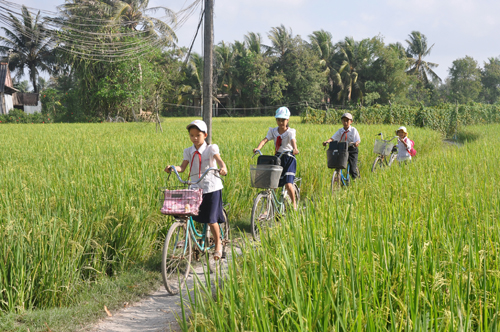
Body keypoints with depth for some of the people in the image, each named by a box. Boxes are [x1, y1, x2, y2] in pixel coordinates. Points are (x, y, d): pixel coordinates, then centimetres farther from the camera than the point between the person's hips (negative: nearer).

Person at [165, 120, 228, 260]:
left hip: (211, 187, -4)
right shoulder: (188, 151, 7)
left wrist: (223, 167, -43)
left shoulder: (210, 149, -3)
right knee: (193, 217, 1)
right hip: (194, 187, 4)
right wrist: (172, 168, -24)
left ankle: (218, 245, 16)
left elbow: (218, 159, -21)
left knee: (211, 219, -3)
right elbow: (182, 167, -2)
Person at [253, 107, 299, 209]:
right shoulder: (273, 131, 2)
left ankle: (294, 204, 7)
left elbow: (293, 141, -27)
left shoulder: (290, 131, -8)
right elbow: (265, 140, -12)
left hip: (289, 159, -4)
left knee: (288, 184, -15)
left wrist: (295, 149, -49)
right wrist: (258, 148, -33)